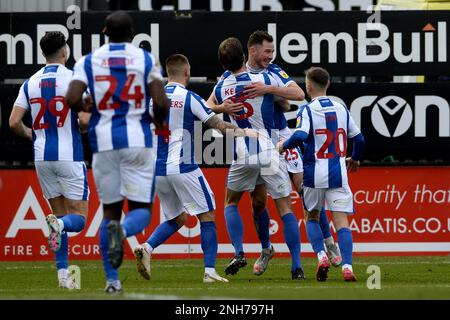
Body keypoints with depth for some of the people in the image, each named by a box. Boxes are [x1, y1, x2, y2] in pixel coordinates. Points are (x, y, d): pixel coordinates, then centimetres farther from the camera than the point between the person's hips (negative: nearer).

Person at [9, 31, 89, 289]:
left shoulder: (31, 82, 5)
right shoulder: (74, 79, -7)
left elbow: (14, 123, 0)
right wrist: (83, 130, 8)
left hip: (42, 157, 4)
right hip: (69, 155, -4)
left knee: (60, 214, 14)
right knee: (79, 217, 1)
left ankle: (63, 273, 6)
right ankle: (60, 225, -34)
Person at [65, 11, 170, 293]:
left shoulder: (89, 61, 4)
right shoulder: (146, 59, 1)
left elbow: (72, 99, -8)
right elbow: (161, 102, -8)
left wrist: (87, 109, 14)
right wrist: (159, 121, 13)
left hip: (104, 141, 2)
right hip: (137, 140, -2)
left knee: (110, 209, 14)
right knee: (141, 210, 5)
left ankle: (112, 279, 8)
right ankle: (123, 231, -31)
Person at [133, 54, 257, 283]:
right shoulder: (190, 98, -7)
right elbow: (219, 126, -4)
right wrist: (245, 132, 9)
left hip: (158, 170, 6)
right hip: (183, 168, -6)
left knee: (177, 219, 19)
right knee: (207, 216, 4)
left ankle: (146, 248, -6)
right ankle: (210, 271, -4)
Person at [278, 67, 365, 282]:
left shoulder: (308, 110, -5)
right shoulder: (341, 109, 9)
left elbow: (300, 136, -21)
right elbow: (358, 139, 14)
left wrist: (283, 146, -2)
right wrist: (354, 159, 33)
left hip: (314, 174, -2)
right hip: (338, 173, 2)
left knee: (311, 217, 18)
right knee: (341, 220, -1)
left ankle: (321, 256, -1)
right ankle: (347, 266, -16)